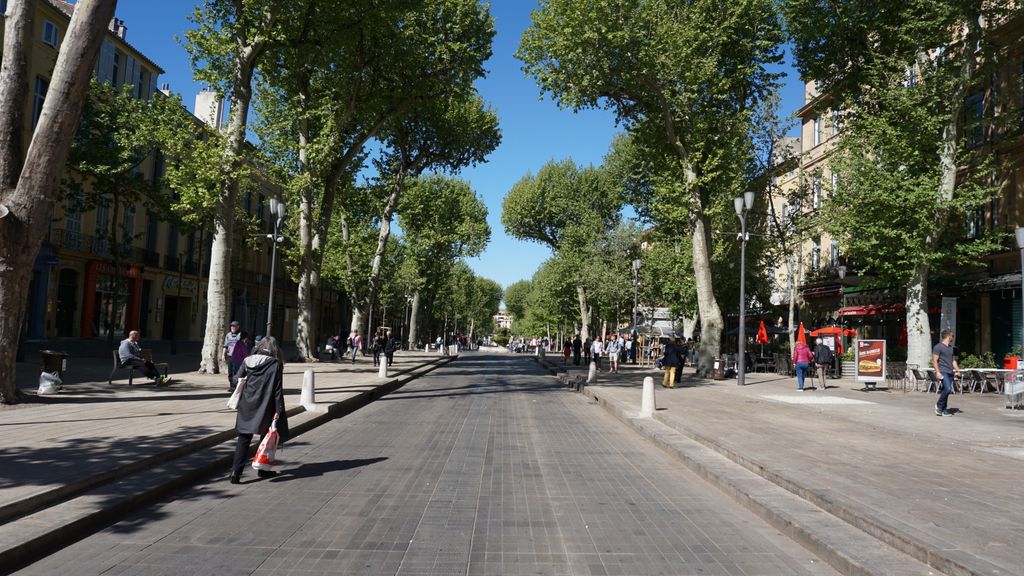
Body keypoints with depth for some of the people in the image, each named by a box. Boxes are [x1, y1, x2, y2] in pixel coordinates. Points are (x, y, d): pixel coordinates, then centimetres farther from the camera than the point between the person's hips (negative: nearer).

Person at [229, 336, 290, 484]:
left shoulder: (248, 361, 2)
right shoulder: (275, 364, -8)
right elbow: (278, 390, -10)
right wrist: (278, 410, -8)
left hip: (247, 405, 3)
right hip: (265, 407, -3)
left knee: (244, 438, 8)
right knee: (266, 437, 13)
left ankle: (236, 471, -1)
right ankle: (263, 469, 22)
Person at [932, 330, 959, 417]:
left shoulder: (950, 347, 20)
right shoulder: (938, 347, -5)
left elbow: (953, 360, 26)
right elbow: (934, 361, -9)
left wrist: (957, 370, 16)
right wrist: (937, 372, -17)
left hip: (950, 373, 8)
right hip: (943, 372, -8)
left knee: (946, 390, 5)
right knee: (948, 389, -21)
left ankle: (944, 410, 9)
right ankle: (939, 405, -4)